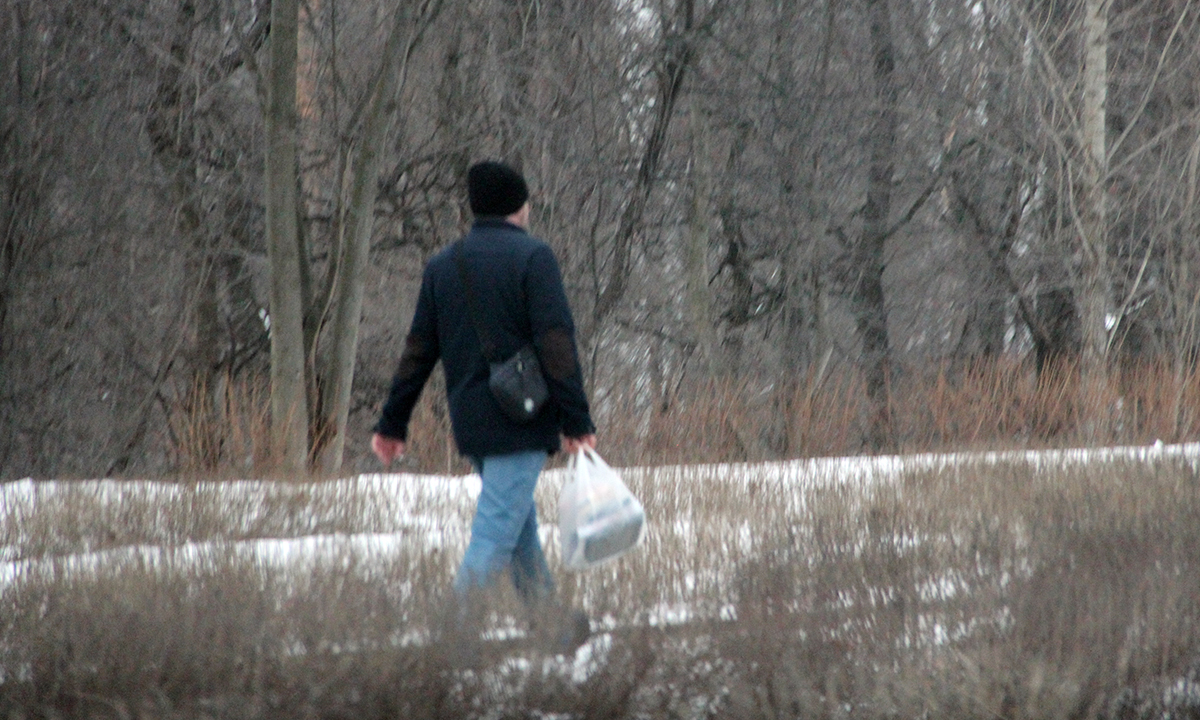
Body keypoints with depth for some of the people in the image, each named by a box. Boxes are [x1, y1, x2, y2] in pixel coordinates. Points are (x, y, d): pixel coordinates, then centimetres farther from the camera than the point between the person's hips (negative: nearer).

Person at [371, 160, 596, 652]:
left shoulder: (442, 265, 11)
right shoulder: (532, 256, -8)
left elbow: (418, 352, 13)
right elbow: (556, 343, -14)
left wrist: (392, 424, 18)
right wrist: (576, 420, -13)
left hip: (469, 423, 7)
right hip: (520, 422, -7)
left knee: (521, 525, 21)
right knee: (495, 535, -9)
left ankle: (551, 622, 30)